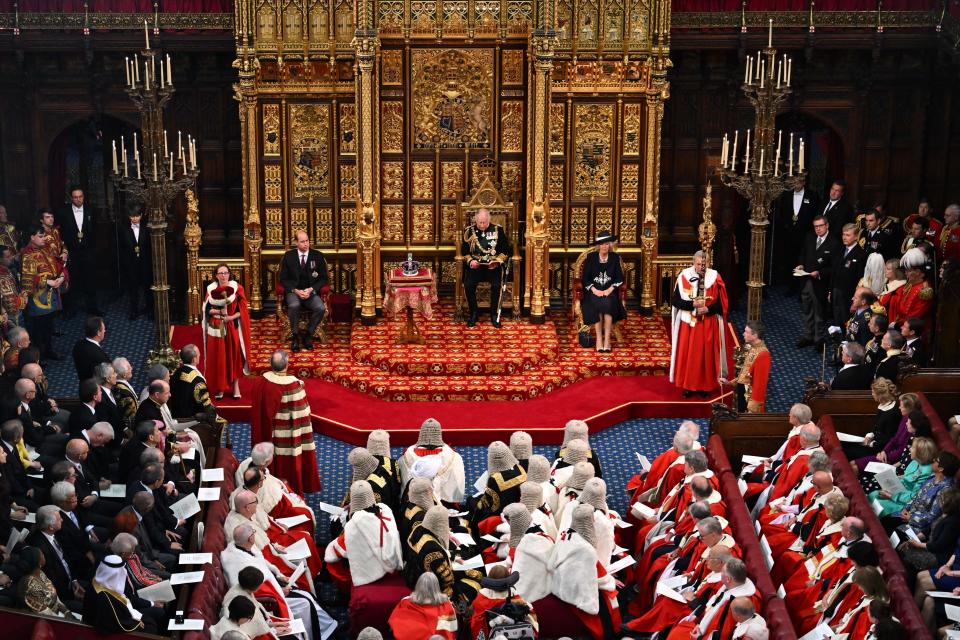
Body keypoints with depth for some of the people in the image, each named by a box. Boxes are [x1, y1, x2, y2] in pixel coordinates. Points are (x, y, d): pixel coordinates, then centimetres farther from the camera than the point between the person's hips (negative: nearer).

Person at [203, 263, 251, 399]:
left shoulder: (237, 288, -3)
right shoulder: (211, 289, 1)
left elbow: (243, 309, -4)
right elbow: (207, 309, 1)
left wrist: (232, 317, -18)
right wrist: (219, 312, -16)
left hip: (232, 328, -1)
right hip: (216, 328, 1)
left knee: (234, 356, 3)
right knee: (218, 358, 3)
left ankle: (235, 386, 12)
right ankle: (220, 388, 11)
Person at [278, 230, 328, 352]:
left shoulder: (318, 256, 4)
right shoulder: (289, 256, 3)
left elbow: (323, 278, 6)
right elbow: (283, 278, 3)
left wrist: (311, 289, -11)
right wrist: (296, 291, -13)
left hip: (311, 292, 1)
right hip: (293, 291, -1)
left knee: (321, 308, -30)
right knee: (294, 305, -36)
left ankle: (308, 335, -9)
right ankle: (295, 336, -17)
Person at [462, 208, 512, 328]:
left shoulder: (498, 230, 5)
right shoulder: (469, 231, 8)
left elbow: (505, 251, 6)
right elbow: (464, 251, 10)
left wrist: (497, 261, -11)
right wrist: (470, 261, -10)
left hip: (494, 265, -1)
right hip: (475, 265, 1)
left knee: (496, 285, -30)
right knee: (468, 284, -27)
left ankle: (494, 314, -10)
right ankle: (474, 313, -6)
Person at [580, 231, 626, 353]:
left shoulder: (615, 257, 6)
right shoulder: (590, 257, 3)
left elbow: (619, 278, 3)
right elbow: (585, 278, 1)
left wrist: (609, 290, -12)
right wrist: (595, 290, -13)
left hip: (609, 291, 0)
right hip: (594, 291, 0)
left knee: (607, 303, -32)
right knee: (597, 304, -33)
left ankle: (607, 339, -30)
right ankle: (599, 339, -28)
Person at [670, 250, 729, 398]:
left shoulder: (714, 277, -6)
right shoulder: (684, 276, -7)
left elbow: (722, 303, -2)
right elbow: (676, 300, -5)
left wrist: (708, 309, -18)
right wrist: (693, 304, -18)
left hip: (708, 324, 0)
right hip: (689, 323, 0)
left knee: (706, 355, 6)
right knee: (687, 354, 4)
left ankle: (704, 385, 17)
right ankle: (688, 385, 15)